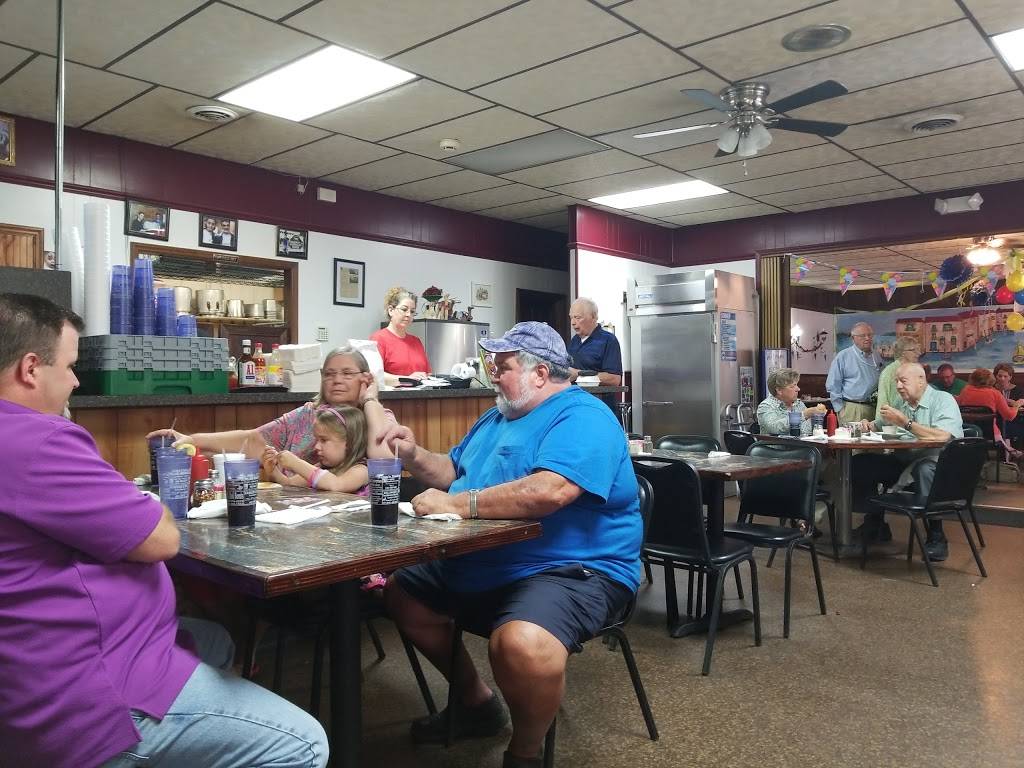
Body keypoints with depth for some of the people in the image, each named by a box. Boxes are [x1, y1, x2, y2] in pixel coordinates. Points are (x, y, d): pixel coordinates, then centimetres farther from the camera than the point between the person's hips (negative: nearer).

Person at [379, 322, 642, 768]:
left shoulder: (583, 418, -16)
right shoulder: (500, 416, 16)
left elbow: (548, 492, -33)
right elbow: (454, 471, 25)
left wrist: (456, 504, -27)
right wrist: (414, 457, 4)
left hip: (573, 570, -10)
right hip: (483, 566, 10)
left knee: (522, 644, -38)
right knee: (401, 592, 17)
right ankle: (476, 704, 27)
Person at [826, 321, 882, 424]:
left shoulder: (877, 357, 15)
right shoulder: (842, 356, -2)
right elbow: (833, 386, -5)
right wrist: (840, 409, -8)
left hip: (873, 407, 5)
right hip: (851, 409, -5)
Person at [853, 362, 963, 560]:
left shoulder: (943, 400, -7)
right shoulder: (900, 405, 14)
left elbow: (943, 436, -24)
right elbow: (878, 426, 25)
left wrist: (905, 422, -21)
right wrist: (869, 426, 0)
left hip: (937, 460, -7)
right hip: (903, 461, 7)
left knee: (925, 469, -40)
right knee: (861, 463, -6)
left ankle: (936, 538, -24)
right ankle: (875, 525, 7)